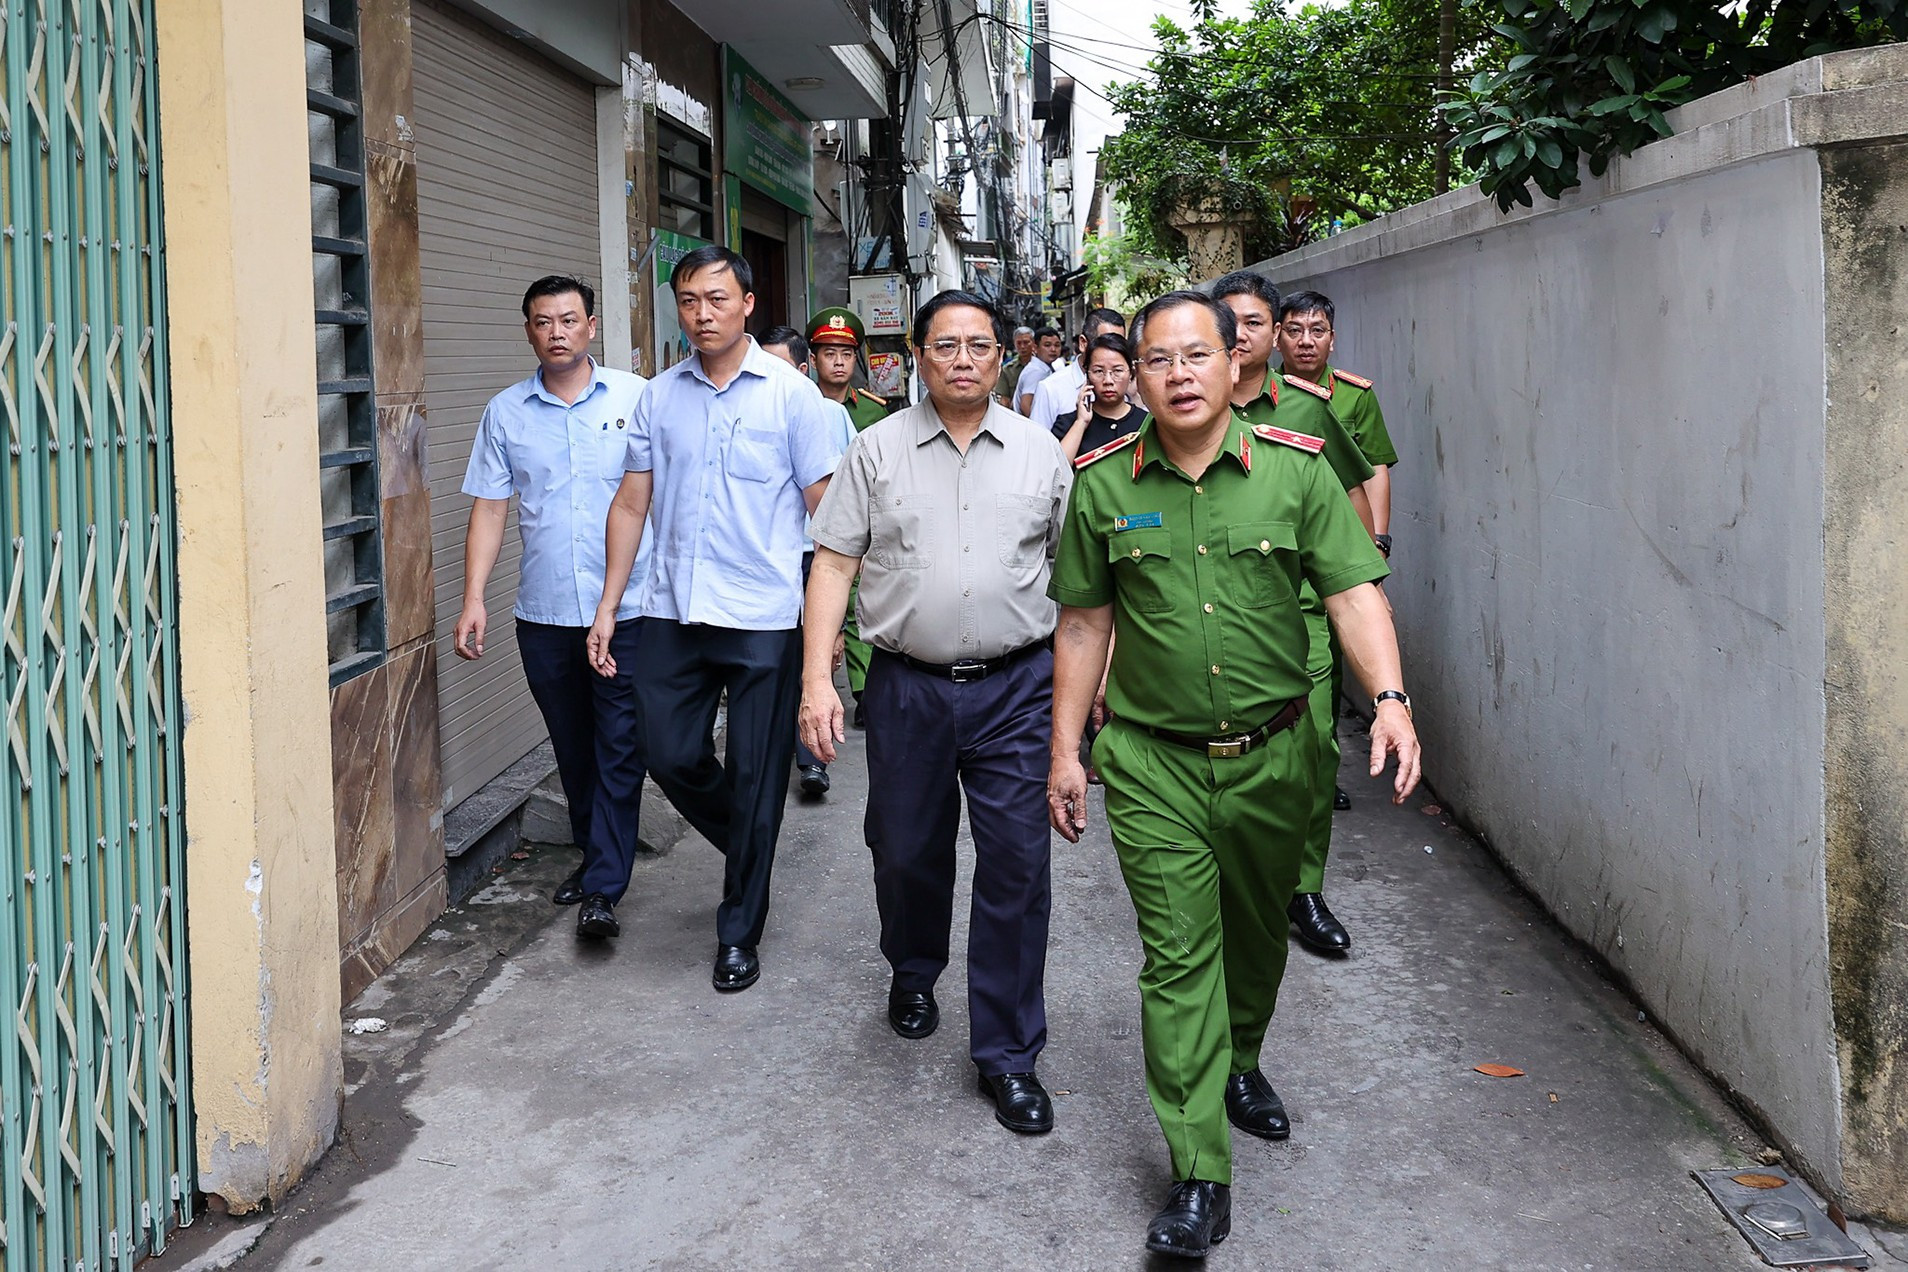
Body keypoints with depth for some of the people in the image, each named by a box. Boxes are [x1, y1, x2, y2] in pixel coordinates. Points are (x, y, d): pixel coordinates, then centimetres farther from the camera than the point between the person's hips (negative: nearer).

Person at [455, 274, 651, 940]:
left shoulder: (636, 398, 0)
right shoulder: (506, 412, 7)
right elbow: (489, 508, 7)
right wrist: (474, 599, -1)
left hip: (626, 610, -3)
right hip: (543, 612, 3)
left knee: (618, 749, -3)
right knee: (572, 747, 14)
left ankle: (604, 887, 0)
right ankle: (593, 854, 30)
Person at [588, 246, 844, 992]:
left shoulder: (791, 395, -2)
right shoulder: (659, 397, 8)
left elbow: (826, 509, -3)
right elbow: (631, 503, 12)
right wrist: (608, 606, 7)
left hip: (763, 618, -3)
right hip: (673, 613, 4)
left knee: (755, 779, 4)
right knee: (671, 756, 6)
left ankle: (739, 932, 19)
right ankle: (749, 853, 36)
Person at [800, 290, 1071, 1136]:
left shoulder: (1039, 451, 6)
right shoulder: (878, 449, 3)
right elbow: (834, 564, 0)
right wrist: (816, 680, -8)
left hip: (1017, 686, 0)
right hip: (908, 686, 1)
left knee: (1017, 864, -2)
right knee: (906, 851, 14)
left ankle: (1007, 1052, 10)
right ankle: (913, 974, 44)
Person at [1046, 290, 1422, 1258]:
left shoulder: (1296, 472, -3)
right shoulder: (1103, 486, -2)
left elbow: (1354, 591, -7)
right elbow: (1084, 623, 4)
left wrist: (1389, 697, -23)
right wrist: (1065, 750, 4)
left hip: (1272, 754, 2)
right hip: (1154, 762, -1)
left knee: (1257, 933, 19)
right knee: (1178, 955, -4)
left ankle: (1239, 1064, 47)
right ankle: (1199, 1177, 0)